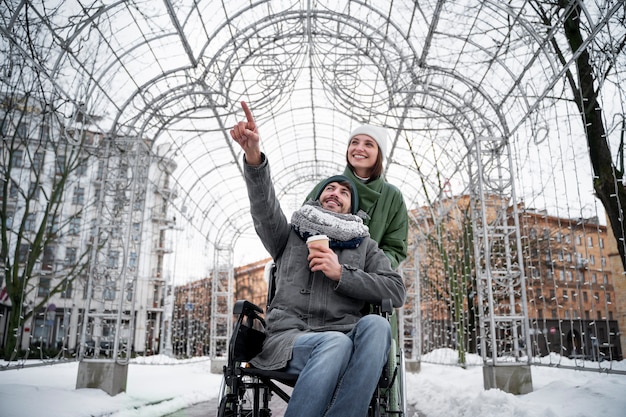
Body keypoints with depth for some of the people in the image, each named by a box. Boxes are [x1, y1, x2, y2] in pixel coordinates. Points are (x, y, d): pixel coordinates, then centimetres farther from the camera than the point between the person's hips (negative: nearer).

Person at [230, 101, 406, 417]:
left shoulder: (364, 245, 21)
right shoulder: (290, 235, 19)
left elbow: (397, 292, 6)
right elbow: (264, 207, -2)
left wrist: (341, 273, -5)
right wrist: (254, 158, -22)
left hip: (342, 337, 2)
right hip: (289, 336, -1)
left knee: (375, 324, -32)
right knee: (336, 343, -35)